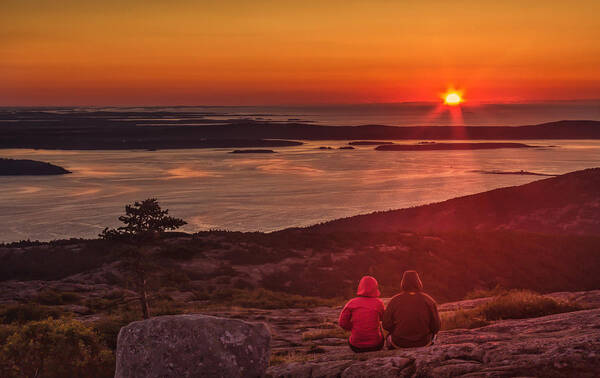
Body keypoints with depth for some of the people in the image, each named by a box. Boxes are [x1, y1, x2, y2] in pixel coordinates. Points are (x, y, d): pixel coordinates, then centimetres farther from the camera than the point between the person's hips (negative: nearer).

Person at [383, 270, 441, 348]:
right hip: (423, 343, 1)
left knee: (390, 337, 34)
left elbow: (386, 325, -9)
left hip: (399, 343, -1)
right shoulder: (429, 301, -12)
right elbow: (436, 327, -8)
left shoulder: (394, 301, -14)